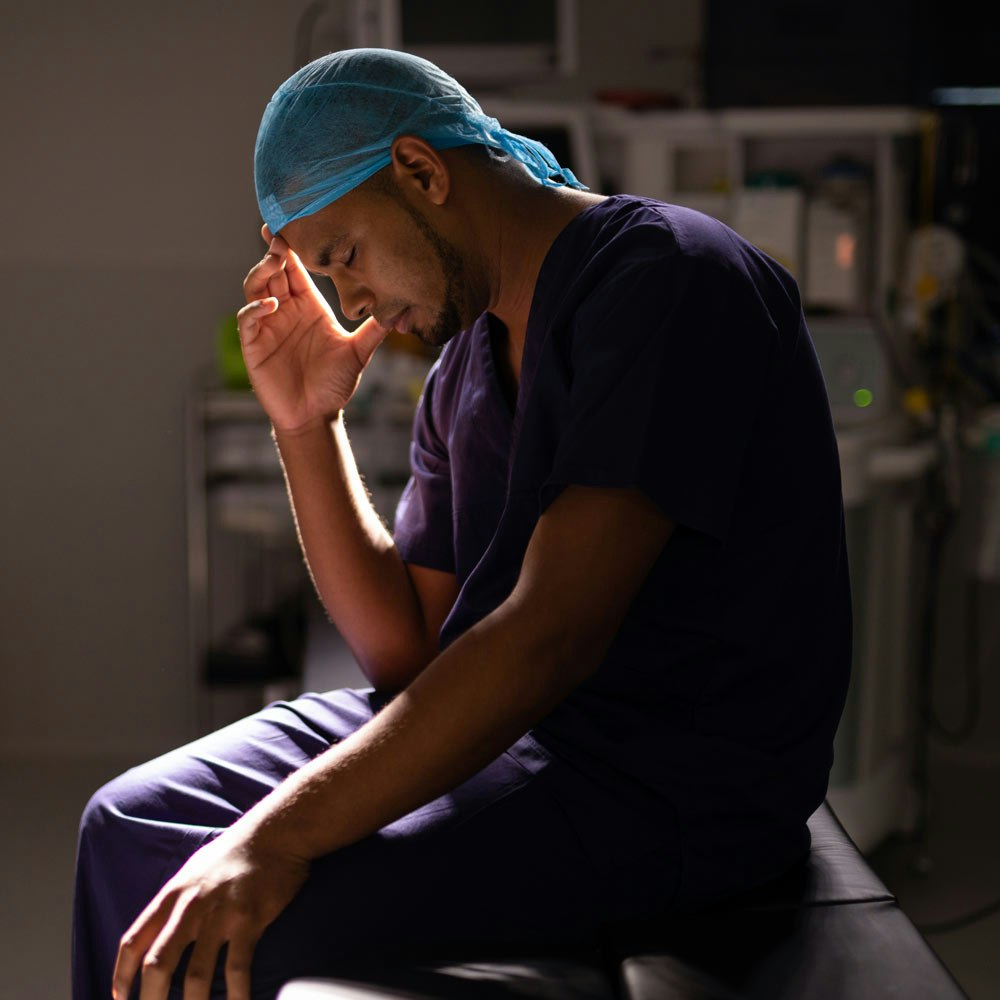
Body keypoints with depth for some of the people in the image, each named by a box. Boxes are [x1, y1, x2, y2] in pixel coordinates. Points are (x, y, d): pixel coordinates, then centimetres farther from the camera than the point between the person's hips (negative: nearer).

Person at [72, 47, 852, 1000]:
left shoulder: (664, 281, -17)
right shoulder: (465, 366, 11)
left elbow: (553, 630, -26)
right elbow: (405, 648, 10)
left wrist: (282, 834, -28)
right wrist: (304, 421, 1)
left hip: (669, 789, -9)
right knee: (130, 824, 5)